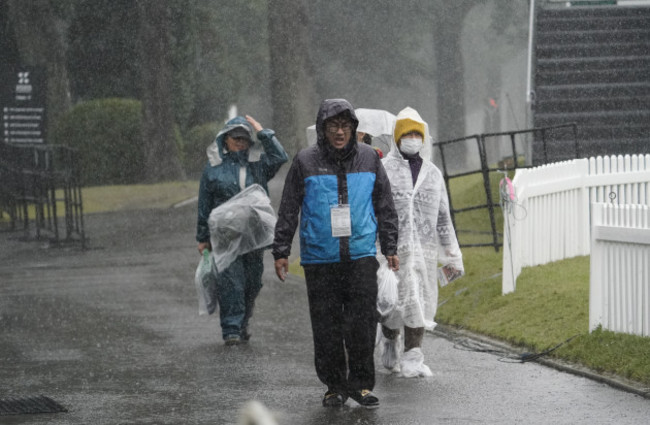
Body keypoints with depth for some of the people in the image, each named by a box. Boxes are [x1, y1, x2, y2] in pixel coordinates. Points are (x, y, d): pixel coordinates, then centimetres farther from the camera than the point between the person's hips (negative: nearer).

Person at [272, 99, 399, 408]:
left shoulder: (368, 159, 8)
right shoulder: (306, 162, 2)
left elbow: (385, 207, 15)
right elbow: (288, 210, 5)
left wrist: (390, 248, 11)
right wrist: (281, 251, 1)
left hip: (361, 254, 1)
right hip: (319, 258, -1)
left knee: (363, 322, -7)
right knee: (326, 326, 1)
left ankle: (361, 383, 3)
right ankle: (335, 385, 12)